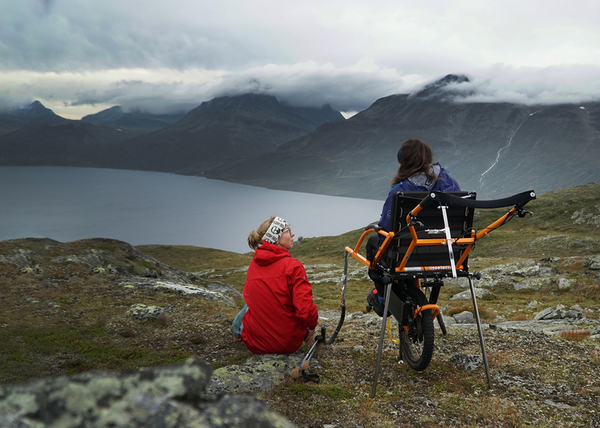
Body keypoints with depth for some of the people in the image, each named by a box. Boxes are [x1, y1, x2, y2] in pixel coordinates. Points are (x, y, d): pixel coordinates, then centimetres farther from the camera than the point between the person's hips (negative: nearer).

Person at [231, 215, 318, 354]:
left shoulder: (253, 265, -1)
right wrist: (312, 327, -5)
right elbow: (305, 309, -25)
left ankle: (237, 328, 62)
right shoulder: (293, 266, -19)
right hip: (290, 345, -4)